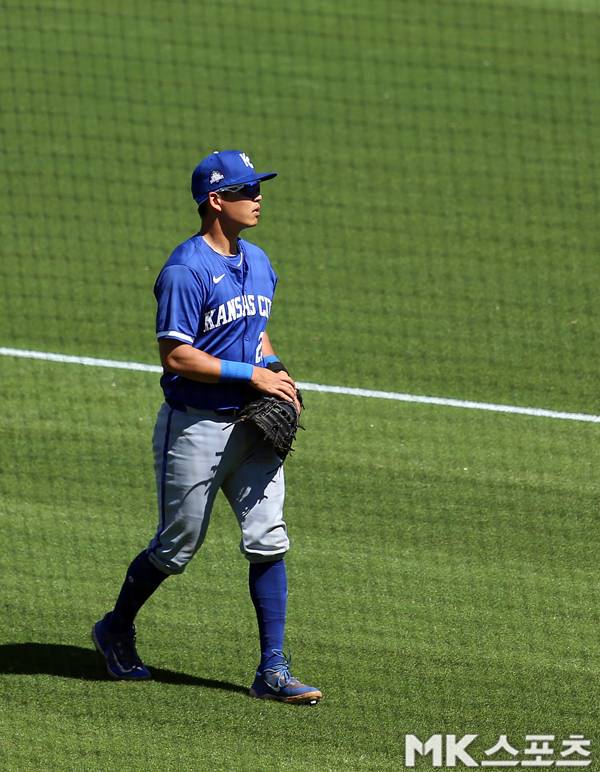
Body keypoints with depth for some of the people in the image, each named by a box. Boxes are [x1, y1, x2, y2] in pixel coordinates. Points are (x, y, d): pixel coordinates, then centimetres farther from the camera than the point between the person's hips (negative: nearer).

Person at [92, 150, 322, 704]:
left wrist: (275, 369, 5)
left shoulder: (257, 262, 11)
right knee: (177, 547, 5)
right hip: (195, 426, -7)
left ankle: (273, 672, -1)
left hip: (252, 425, 7)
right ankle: (116, 630, 30)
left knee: (269, 542, -2)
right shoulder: (186, 270, -15)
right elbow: (176, 355, -20)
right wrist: (252, 374, -20)